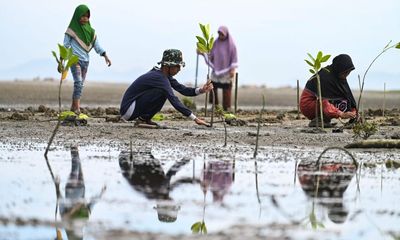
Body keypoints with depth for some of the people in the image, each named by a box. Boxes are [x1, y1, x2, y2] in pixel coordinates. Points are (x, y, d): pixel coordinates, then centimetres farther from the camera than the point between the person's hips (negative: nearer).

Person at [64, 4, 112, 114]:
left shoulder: (90, 31, 11)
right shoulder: (72, 30, -4)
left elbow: (96, 45, 12)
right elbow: (65, 46, -4)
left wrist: (105, 55, 0)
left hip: (85, 60, 6)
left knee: (80, 84, 6)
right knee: (78, 82, -18)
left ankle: (73, 107, 12)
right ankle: (77, 107, -24)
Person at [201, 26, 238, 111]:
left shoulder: (231, 44, -6)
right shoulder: (216, 43, 6)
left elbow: (234, 58, -7)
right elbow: (211, 56, 9)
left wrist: (233, 69, -16)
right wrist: (204, 54, -7)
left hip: (227, 71, -4)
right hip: (217, 70, 4)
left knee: (226, 90, -3)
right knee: (212, 87, -1)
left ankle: (226, 107, 2)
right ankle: (215, 106, 11)